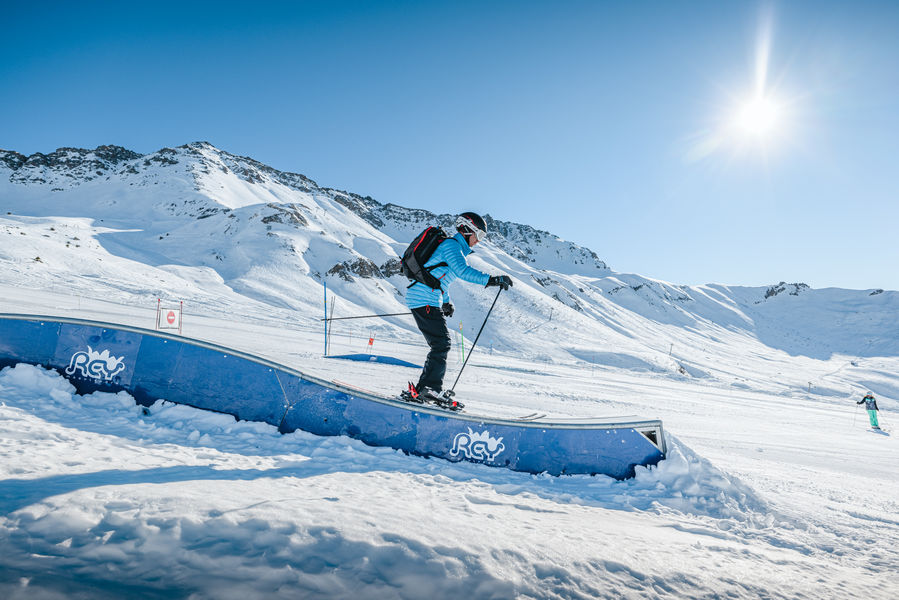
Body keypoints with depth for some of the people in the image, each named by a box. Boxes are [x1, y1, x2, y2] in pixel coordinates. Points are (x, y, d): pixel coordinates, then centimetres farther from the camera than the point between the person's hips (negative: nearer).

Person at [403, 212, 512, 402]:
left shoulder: (457, 248, 22)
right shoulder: (451, 244, -8)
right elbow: (462, 271, -25)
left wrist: (446, 302, 40)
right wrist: (491, 280, -26)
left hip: (430, 300, 10)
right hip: (424, 299, -10)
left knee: (441, 344, 7)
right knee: (441, 343, -13)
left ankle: (423, 390, 7)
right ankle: (427, 388, -13)